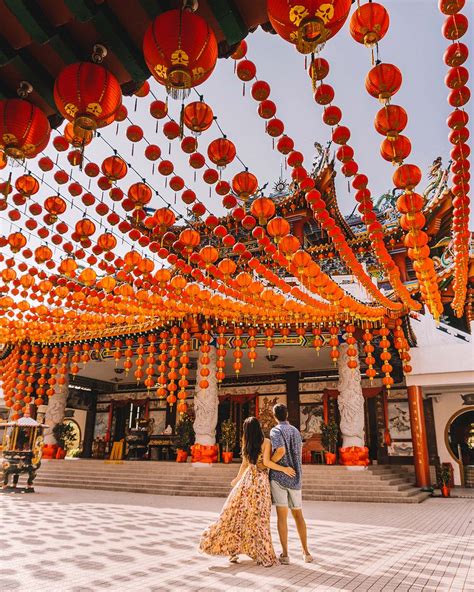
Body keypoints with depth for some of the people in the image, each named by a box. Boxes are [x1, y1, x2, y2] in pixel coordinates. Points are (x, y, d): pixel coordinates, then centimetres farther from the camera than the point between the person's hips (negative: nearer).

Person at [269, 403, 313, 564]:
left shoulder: (275, 430, -7)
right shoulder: (296, 431, 13)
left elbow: (280, 451, -23)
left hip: (279, 476, -5)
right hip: (295, 478, 5)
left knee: (282, 515, -1)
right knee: (298, 515, 15)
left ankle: (285, 554, 1)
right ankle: (306, 552, 17)